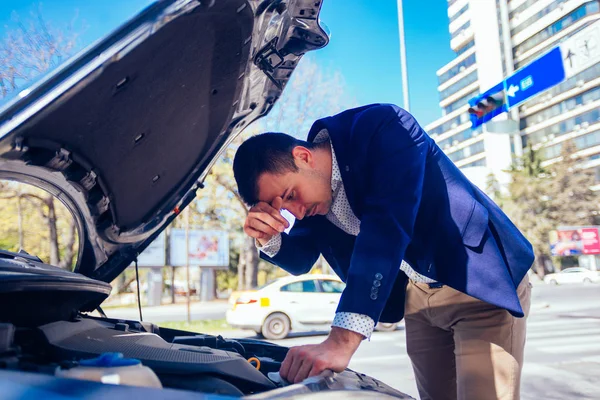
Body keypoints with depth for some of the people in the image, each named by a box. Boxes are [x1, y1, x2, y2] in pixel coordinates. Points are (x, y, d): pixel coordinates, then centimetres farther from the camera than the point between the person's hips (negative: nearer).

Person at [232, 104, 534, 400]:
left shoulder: (383, 129, -26)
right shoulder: (309, 187, -4)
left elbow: (387, 227, -38)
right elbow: (301, 261, 7)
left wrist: (342, 340, -44)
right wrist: (268, 239, -17)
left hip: (481, 282, -6)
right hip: (417, 293, 6)